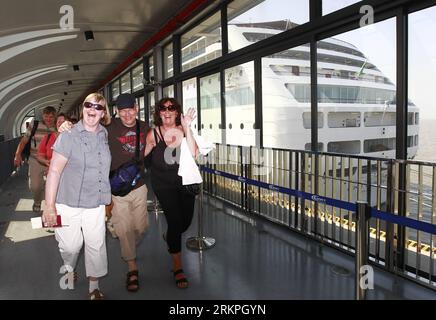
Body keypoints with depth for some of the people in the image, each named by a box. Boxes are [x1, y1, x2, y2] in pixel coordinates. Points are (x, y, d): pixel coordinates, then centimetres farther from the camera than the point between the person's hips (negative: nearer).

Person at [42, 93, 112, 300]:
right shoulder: (68, 136, -10)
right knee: (70, 245, 7)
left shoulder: (105, 136, 4)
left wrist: (107, 198, 15)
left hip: (95, 205, 3)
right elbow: (54, 171, -12)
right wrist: (49, 205, -15)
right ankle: (68, 269, 41)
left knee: (96, 246, 5)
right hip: (68, 203, -3)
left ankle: (94, 288, 24)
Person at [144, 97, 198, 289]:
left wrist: (187, 128, -28)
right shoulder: (154, 134, -10)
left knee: (186, 221, 11)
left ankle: (169, 237, 49)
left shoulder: (183, 130, -8)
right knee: (175, 221, -10)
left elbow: (193, 153, -24)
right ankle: (177, 268, 8)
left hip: (185, 182, 3)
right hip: (164, 185, -3)